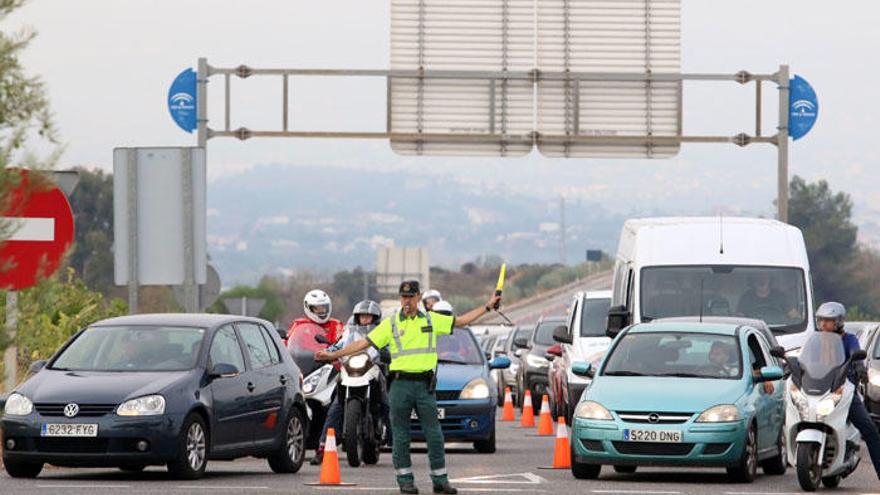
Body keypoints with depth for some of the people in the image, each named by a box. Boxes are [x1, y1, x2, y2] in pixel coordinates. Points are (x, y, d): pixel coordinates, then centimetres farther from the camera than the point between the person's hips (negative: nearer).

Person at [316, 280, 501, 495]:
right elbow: (364, 343, 4)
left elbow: (461, 321, 18)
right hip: (401, 384, -1)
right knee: (401, 436, 2)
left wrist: (487, 307, 16)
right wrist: (334, 355, 0)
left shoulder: (432, 320, 10)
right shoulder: (391, 324, 4)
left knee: (434, 435, -1)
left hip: (425, 385, 1)